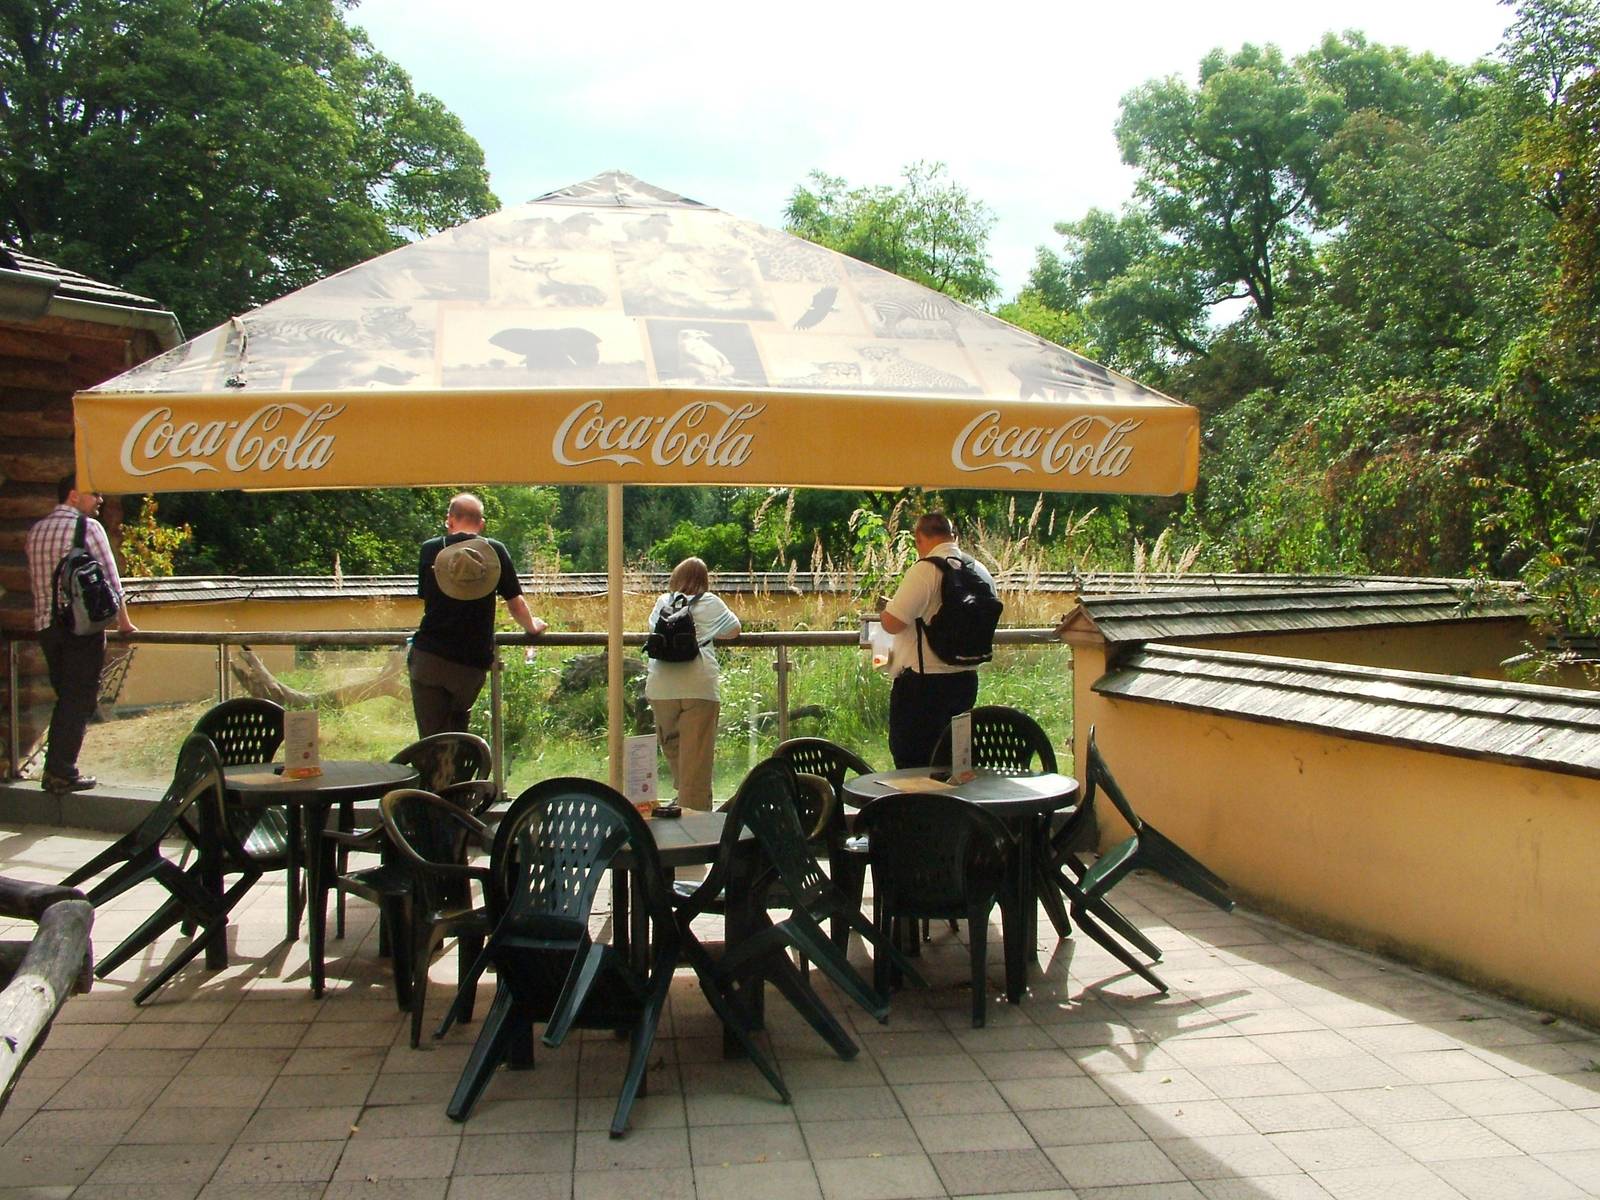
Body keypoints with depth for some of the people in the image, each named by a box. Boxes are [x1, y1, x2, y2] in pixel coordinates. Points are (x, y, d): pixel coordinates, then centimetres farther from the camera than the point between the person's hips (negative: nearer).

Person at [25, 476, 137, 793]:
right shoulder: (88, 527, -8)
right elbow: (110, 578, -8)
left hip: (46, 624, 7)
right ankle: (62, 773, -2)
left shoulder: (36, 530, 13)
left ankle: (54, 768, 17)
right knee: (80, 700, -1)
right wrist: (124, 623, 1)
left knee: (65, 698, 16)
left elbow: (36, 579, 18)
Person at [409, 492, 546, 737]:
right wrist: (532, 627, 24)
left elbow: (424, 596, 15)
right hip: (473, 662, 1)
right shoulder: (495, 551, 1)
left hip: (428, 656, -1)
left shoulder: (431, 549, 3)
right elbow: (516, 604, 4)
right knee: (458, 728, 25)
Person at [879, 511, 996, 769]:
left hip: (924, 683, -8)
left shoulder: (926, 569, -16)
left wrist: (883, 610, 1)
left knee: (912, 768, -1)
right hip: (966, 681, 8)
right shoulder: (980, 571, 8)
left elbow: (892, 623, -20)